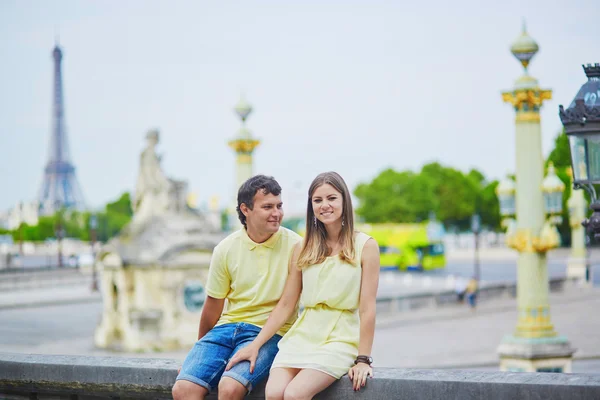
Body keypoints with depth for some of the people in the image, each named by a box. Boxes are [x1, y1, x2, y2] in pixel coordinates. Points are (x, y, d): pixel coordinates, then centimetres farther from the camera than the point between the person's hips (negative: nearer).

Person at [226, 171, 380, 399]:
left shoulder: (365, 246, -1)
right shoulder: (303, 250, 11)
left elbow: (367, 309, -4)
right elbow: (286, 305, 10)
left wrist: (363, 360, -9)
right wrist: (255, 345, 2)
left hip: (340, 339, -4)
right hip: (302, 335, 4)